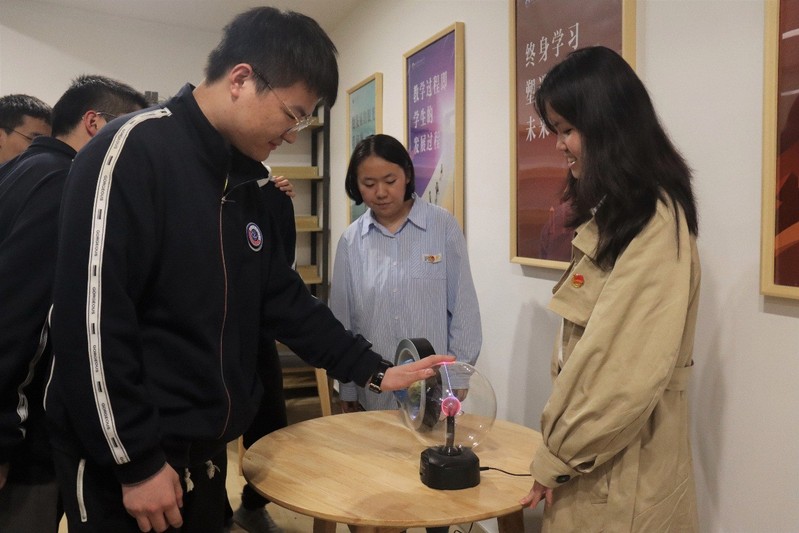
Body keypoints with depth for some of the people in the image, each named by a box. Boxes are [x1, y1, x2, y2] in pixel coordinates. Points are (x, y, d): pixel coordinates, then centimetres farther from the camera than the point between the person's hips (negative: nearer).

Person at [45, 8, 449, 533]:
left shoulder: (243, 187, 9)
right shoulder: (132, 151, -17)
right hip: (128, 463, -7)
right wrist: (136, 460, -18)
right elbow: (91, 319, -22)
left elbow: (287, 302, 13)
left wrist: (375, 371, 9)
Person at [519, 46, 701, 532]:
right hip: (593, 453, 8)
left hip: (619, 462, -8)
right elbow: (589, 342, 8)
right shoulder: (613, 212, 10)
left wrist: (559, 455, -11)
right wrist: (564, 446, 5)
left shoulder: (654, 221, -19)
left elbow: (632, 368, -22)